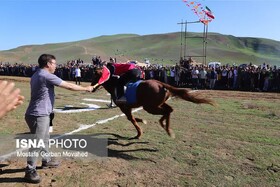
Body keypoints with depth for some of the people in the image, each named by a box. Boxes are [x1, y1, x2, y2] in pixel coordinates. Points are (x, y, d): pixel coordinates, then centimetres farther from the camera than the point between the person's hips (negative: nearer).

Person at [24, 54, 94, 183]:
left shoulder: (37, 75, 14)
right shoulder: (47, 76, -18)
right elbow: (69, 86, -16)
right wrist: (86, 88, -4)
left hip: (41, 113, 11)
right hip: (38, 115, -11)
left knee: (45, 139, 22)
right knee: (37, 143, -5)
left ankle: (46, 161, 37)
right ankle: (30, 171, 3)